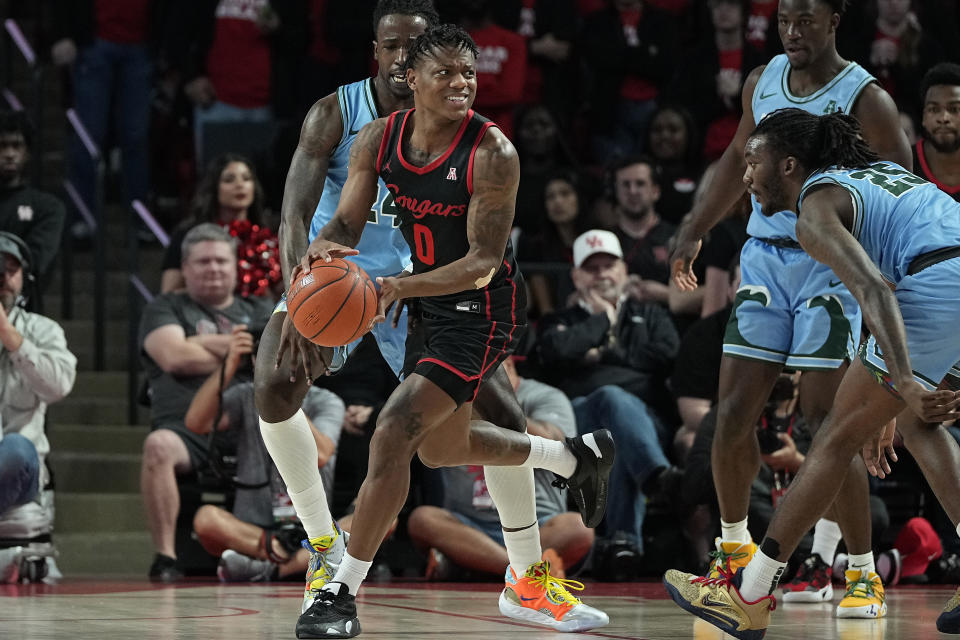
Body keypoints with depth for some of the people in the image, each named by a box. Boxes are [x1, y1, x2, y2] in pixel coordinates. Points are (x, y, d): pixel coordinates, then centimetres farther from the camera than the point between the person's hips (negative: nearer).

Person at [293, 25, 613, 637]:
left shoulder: (492, 153, -24)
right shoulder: (379, 138, -7)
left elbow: (483, 263, -24)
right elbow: (347, 223, -2)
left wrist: (400, 286, -38)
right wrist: (324, 246, -28)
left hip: (481, 310, -8)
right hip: (429, 299, 8)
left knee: (395, 434, -17)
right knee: (444, 446, 22)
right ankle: (575, 457, 46)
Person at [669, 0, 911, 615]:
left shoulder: (865, 100, -10)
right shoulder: (763, 82, 8)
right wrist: (695, 230, 25)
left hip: (830, 267, -5)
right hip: (764, 259, 5)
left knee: (826, 424, -11)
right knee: (733, 414, 2)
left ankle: (863, 571, 0)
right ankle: (735, 549, 22)